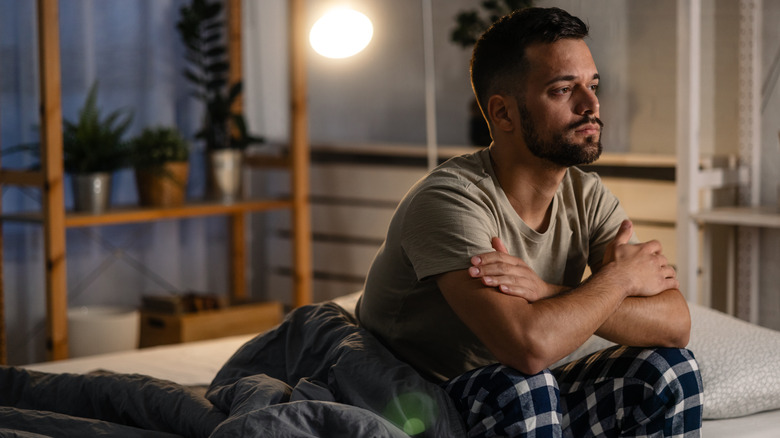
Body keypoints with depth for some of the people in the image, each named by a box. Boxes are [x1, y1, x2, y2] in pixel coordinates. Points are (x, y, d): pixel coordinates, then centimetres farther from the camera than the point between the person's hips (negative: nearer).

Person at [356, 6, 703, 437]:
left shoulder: (587, 196, -1)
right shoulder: (449, 199, -24)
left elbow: (675, 323, -13)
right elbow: (528, 345, -38)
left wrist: (548, 293, -28)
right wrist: (619, 276, -20)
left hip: (529, 402, 6)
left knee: (669, 369, -12)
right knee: (518, 388, -35)